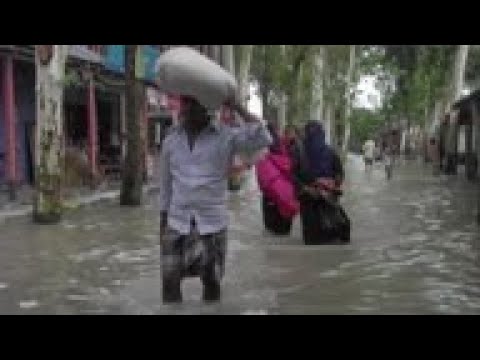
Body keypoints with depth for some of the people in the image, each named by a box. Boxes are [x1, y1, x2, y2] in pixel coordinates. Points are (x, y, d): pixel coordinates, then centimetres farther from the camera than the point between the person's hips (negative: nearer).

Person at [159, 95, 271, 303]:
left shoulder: (226, 136, -6)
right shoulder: (171, 139, 5)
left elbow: (263, 139, -20)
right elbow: (166, 183, 11)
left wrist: (235, 106, -18)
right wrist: (162, 221, 11)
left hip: (212, 223, -2)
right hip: (177, 222, 2)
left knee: (211, 282, 8)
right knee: (169, 282, 1)